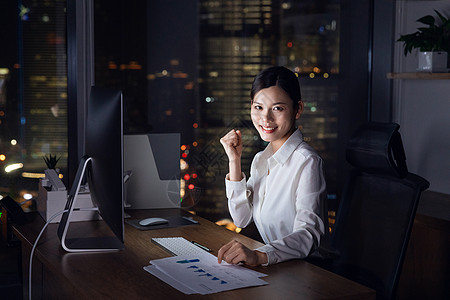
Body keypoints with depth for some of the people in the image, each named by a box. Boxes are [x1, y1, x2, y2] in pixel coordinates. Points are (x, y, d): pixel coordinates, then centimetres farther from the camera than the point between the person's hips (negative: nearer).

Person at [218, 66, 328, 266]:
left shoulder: (307, 162, -14)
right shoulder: (260, 159, 11)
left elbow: (309, 235, -24)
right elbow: (242, 219, 7)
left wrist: (259, 255, -40)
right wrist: (234, 161, 0)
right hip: (267, 269, 6)